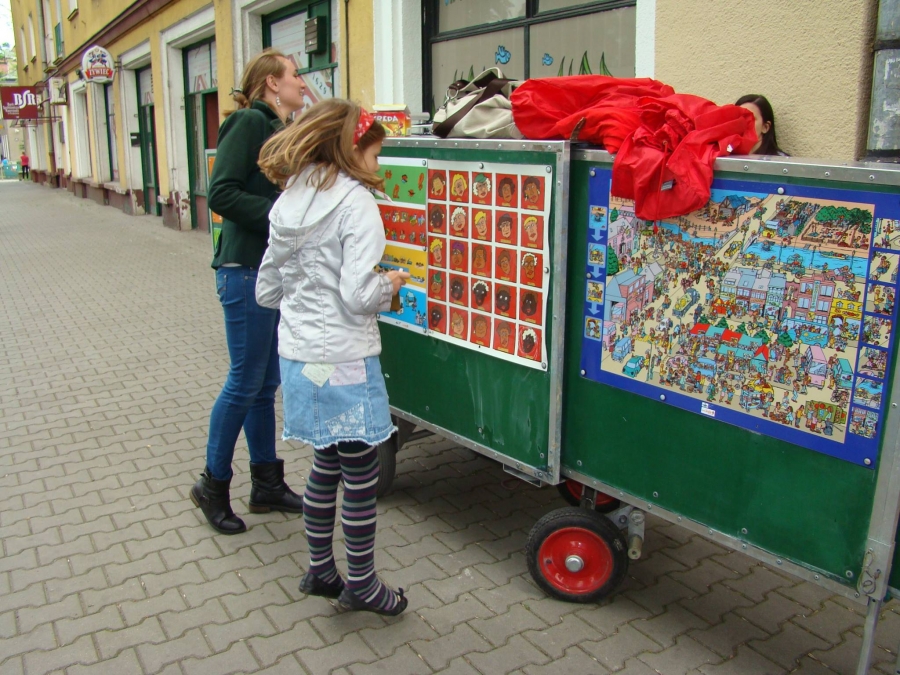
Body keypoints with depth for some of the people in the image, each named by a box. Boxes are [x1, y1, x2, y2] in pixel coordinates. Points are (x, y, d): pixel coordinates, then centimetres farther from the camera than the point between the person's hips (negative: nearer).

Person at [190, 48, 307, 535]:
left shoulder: (284, 130, 17)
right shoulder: (249, 122, -9)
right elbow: (222, 194, -19)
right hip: (247, 270, -9)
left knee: (266, 383, 14)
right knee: (245, 383, -1)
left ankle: (267, 484, 26)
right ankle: (212, 486, 18)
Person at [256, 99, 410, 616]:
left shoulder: (289, 202, 10)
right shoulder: (355, 201, -13)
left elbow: (267, 290, 14)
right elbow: (359, 295, -21)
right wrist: (391, 285, -2)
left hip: (299, 355, 8)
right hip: (342, 360, -8)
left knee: (328, 465, 21)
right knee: (362, 474, 7)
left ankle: (320, 569, 34)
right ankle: (361, 584, 22)